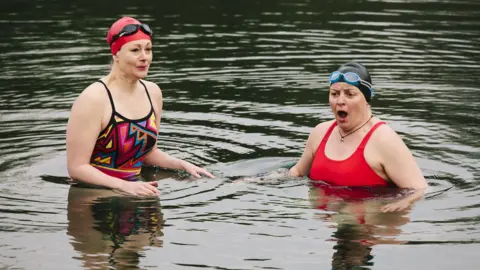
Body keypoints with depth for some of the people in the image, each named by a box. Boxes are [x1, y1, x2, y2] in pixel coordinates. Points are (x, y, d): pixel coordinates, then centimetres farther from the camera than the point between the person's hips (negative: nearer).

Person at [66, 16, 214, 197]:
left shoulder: (152, 93, 6)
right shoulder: (94, 99, -16)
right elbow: (77, 168, -17)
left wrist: (183, 165, 3)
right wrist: (124, 186, -26)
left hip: (133, 188, 7)